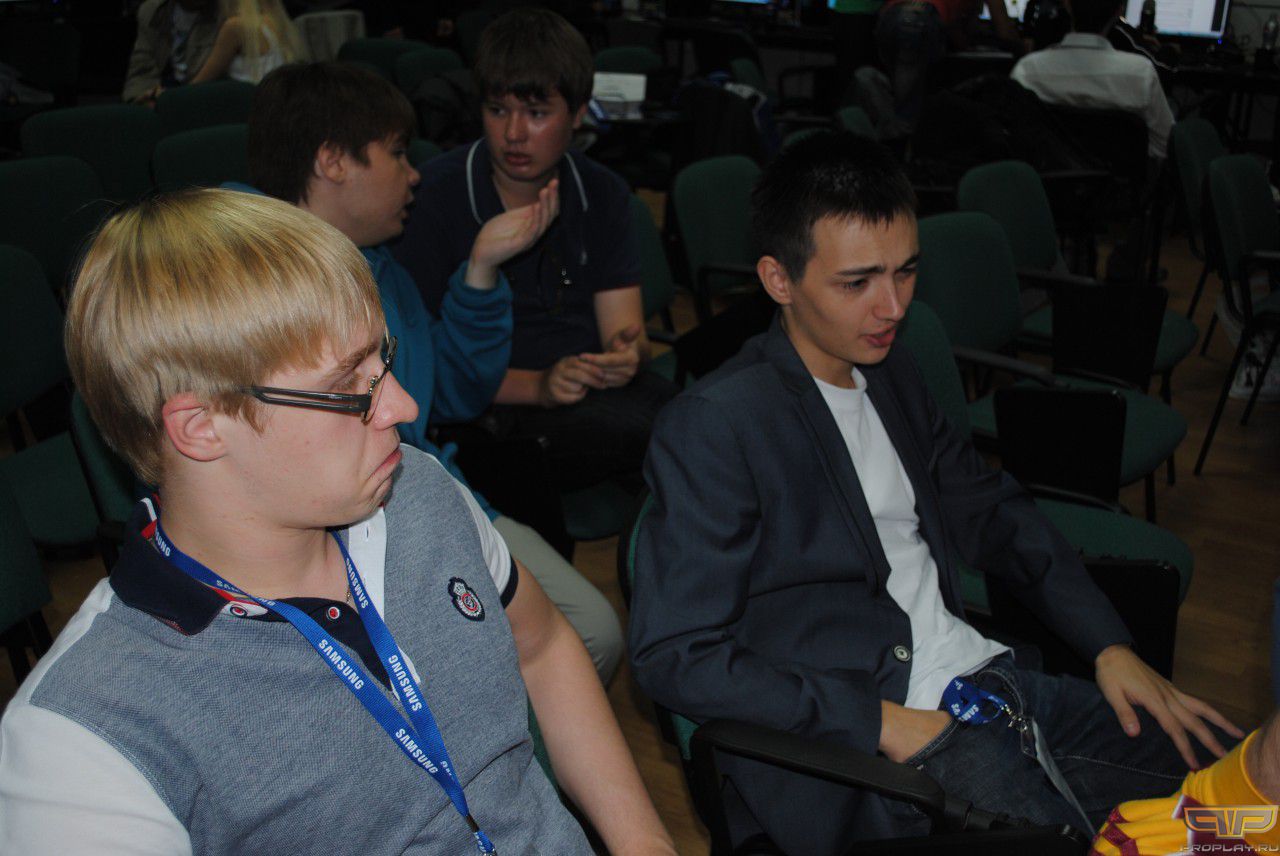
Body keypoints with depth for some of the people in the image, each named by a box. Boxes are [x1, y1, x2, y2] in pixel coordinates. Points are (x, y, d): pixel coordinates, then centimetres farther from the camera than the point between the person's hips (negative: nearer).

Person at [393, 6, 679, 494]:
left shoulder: (602, 196, 10)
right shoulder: (434, 197, -6)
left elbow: (626, 330, 9)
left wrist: (627, 356, -18)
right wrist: (536, 385, -21)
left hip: (594, 389, 5)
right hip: (491, 413, -5)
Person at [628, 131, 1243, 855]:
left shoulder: (892, 372, 12)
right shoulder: (712, 428, -13)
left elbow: (992, 512, 21)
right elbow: (673, 655, -15)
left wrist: (1109, 645, 8)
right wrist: (880, 722, -18)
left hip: (989, 679, 8)